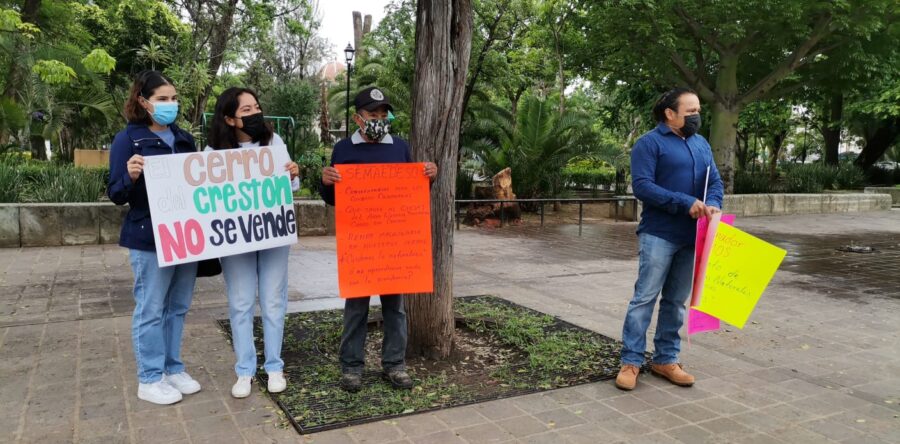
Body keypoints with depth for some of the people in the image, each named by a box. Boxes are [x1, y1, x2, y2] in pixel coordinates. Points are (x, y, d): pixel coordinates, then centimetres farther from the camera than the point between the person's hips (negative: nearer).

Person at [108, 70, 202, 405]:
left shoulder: (184, 139, 11)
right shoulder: (127, 139, -6)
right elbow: (116, 195, -8)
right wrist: (131, 177, -26)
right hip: (149, 239, -6)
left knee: (178, 307, 13)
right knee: (151, 309, 2)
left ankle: (174, 369, 26)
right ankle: (150, 379, 14)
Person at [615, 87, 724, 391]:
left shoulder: (702, 144, 16)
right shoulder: (649, 143, -6)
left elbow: (715, 181, 11)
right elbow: (642, 186, -16)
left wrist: (712, 204, -11)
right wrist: (686, 203, -20)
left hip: (691, 236, 7)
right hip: (659, 234, -6)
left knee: (676, 301, 11)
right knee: (645, 298, -5)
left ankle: (666, 359, 20)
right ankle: (631, 362, 1)